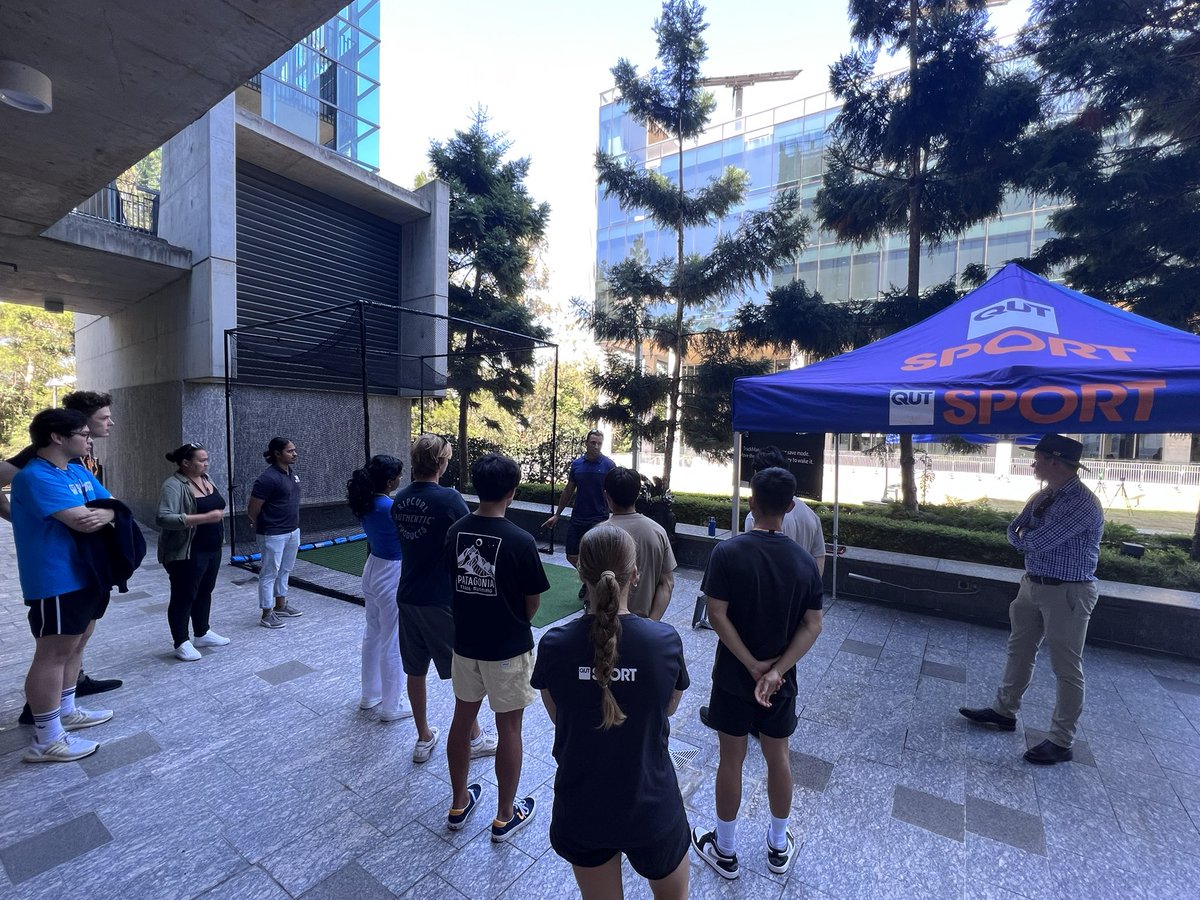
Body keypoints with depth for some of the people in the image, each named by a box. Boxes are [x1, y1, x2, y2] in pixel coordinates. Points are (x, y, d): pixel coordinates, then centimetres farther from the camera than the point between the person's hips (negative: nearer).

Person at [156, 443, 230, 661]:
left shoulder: (206, 479, 7)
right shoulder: (174, 486, -18)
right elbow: (163, 518, -28)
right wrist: (205, 518, -32)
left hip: (212, 550, 8)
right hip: (186, 554, -8)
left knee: (204, 592, 17)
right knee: (183, 597, 5)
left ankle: (202, 634, 30)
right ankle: (181, 643, 17)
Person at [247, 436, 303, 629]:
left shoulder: (292, 474, 6)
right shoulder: (268, 478, -19)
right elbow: (252, 509, -15)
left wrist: (292, 523, 17)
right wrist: (262, 526, 2)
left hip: (293, 531, 8)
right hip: (274, 534, -8)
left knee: (285, 570, 19)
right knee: (270, 573, 3)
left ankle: (281, 606, 33)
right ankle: (267, 615, 13)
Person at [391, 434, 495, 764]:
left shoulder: (399, 499, 1)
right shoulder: (448, 498, -19)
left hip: (408, 595, 6)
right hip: (442, 599, -6)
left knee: (415, 670, 17)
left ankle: (423, 738, 32)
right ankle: (474, 738, 25)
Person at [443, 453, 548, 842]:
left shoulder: (455, 532, -8)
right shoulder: (520, 540, -23)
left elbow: (453, 581, 4)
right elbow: (533, 601, -12)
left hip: (465, 643, 5)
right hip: (507, 649, -5)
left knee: (462, 719, 20)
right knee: (509, 729, 12)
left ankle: (459, 803, 39)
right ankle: (505, 817, 29)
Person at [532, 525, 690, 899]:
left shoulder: (554, 644, -20)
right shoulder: (666, 640, -21)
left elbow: (558, 717, -2)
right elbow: (670, 706, -1)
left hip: (581, 808, 1)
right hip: (651, 808, 0)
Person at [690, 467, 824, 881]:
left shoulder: (728, 552, -20)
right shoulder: (805, 560, -8)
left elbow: (717, 616, -21)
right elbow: (812, 625, -9)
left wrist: (753, 666, -13)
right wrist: (775, 670, -12)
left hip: (734, 677, -2)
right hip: (781, 679, 3)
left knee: (731, 759, 14)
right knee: (778, 757, 21)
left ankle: (725, 850, 34)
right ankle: (779, 847, 42)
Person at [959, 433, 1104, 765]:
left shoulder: (1083, 504, -22)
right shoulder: (1043, 495, 6)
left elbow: (1036, 542, -23)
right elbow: (1014, 532, 9)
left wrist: (1023, 538, -2)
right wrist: (1031, 540, -11)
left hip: (1067, 593, -9)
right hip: (1033, 584, 9)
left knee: (1066, 667, 4)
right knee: (1019, 650, 18)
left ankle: (1062, 741, 18)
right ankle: (1004, 711, 33)